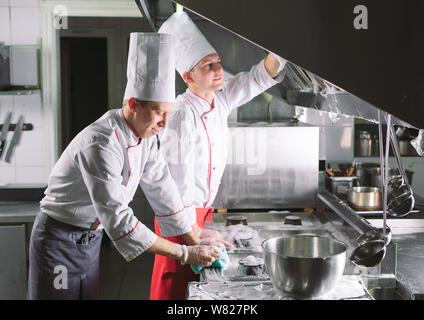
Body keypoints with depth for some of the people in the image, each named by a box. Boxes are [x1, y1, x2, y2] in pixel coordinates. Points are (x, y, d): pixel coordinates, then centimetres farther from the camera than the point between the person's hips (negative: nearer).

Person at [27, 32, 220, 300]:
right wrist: (184, 254, -29)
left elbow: (161, 189, 3)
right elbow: (118, 219, -33)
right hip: (61, 241, -8)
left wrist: (197, 242, 0)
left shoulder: (145, 136, -3)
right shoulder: (101, 145, -31)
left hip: (92, 238, 8)